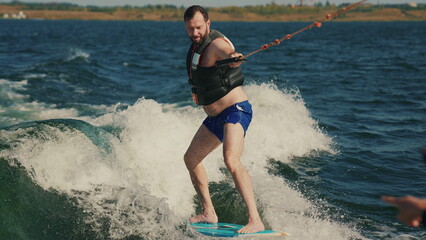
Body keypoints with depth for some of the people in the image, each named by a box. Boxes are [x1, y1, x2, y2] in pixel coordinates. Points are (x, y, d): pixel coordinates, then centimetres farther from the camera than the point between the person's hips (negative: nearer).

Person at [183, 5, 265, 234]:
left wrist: (234, 58, -64)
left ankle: (255, 221, -33)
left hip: (235, 109, -11)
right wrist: (198, 91, 19)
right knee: (191, 159, 17)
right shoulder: (197, 44, 11)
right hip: (216, 116, 11)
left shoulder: (216, 43, -18)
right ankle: (208, 213, 28)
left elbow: (229, 54, -44)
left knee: (231, 160, -30)